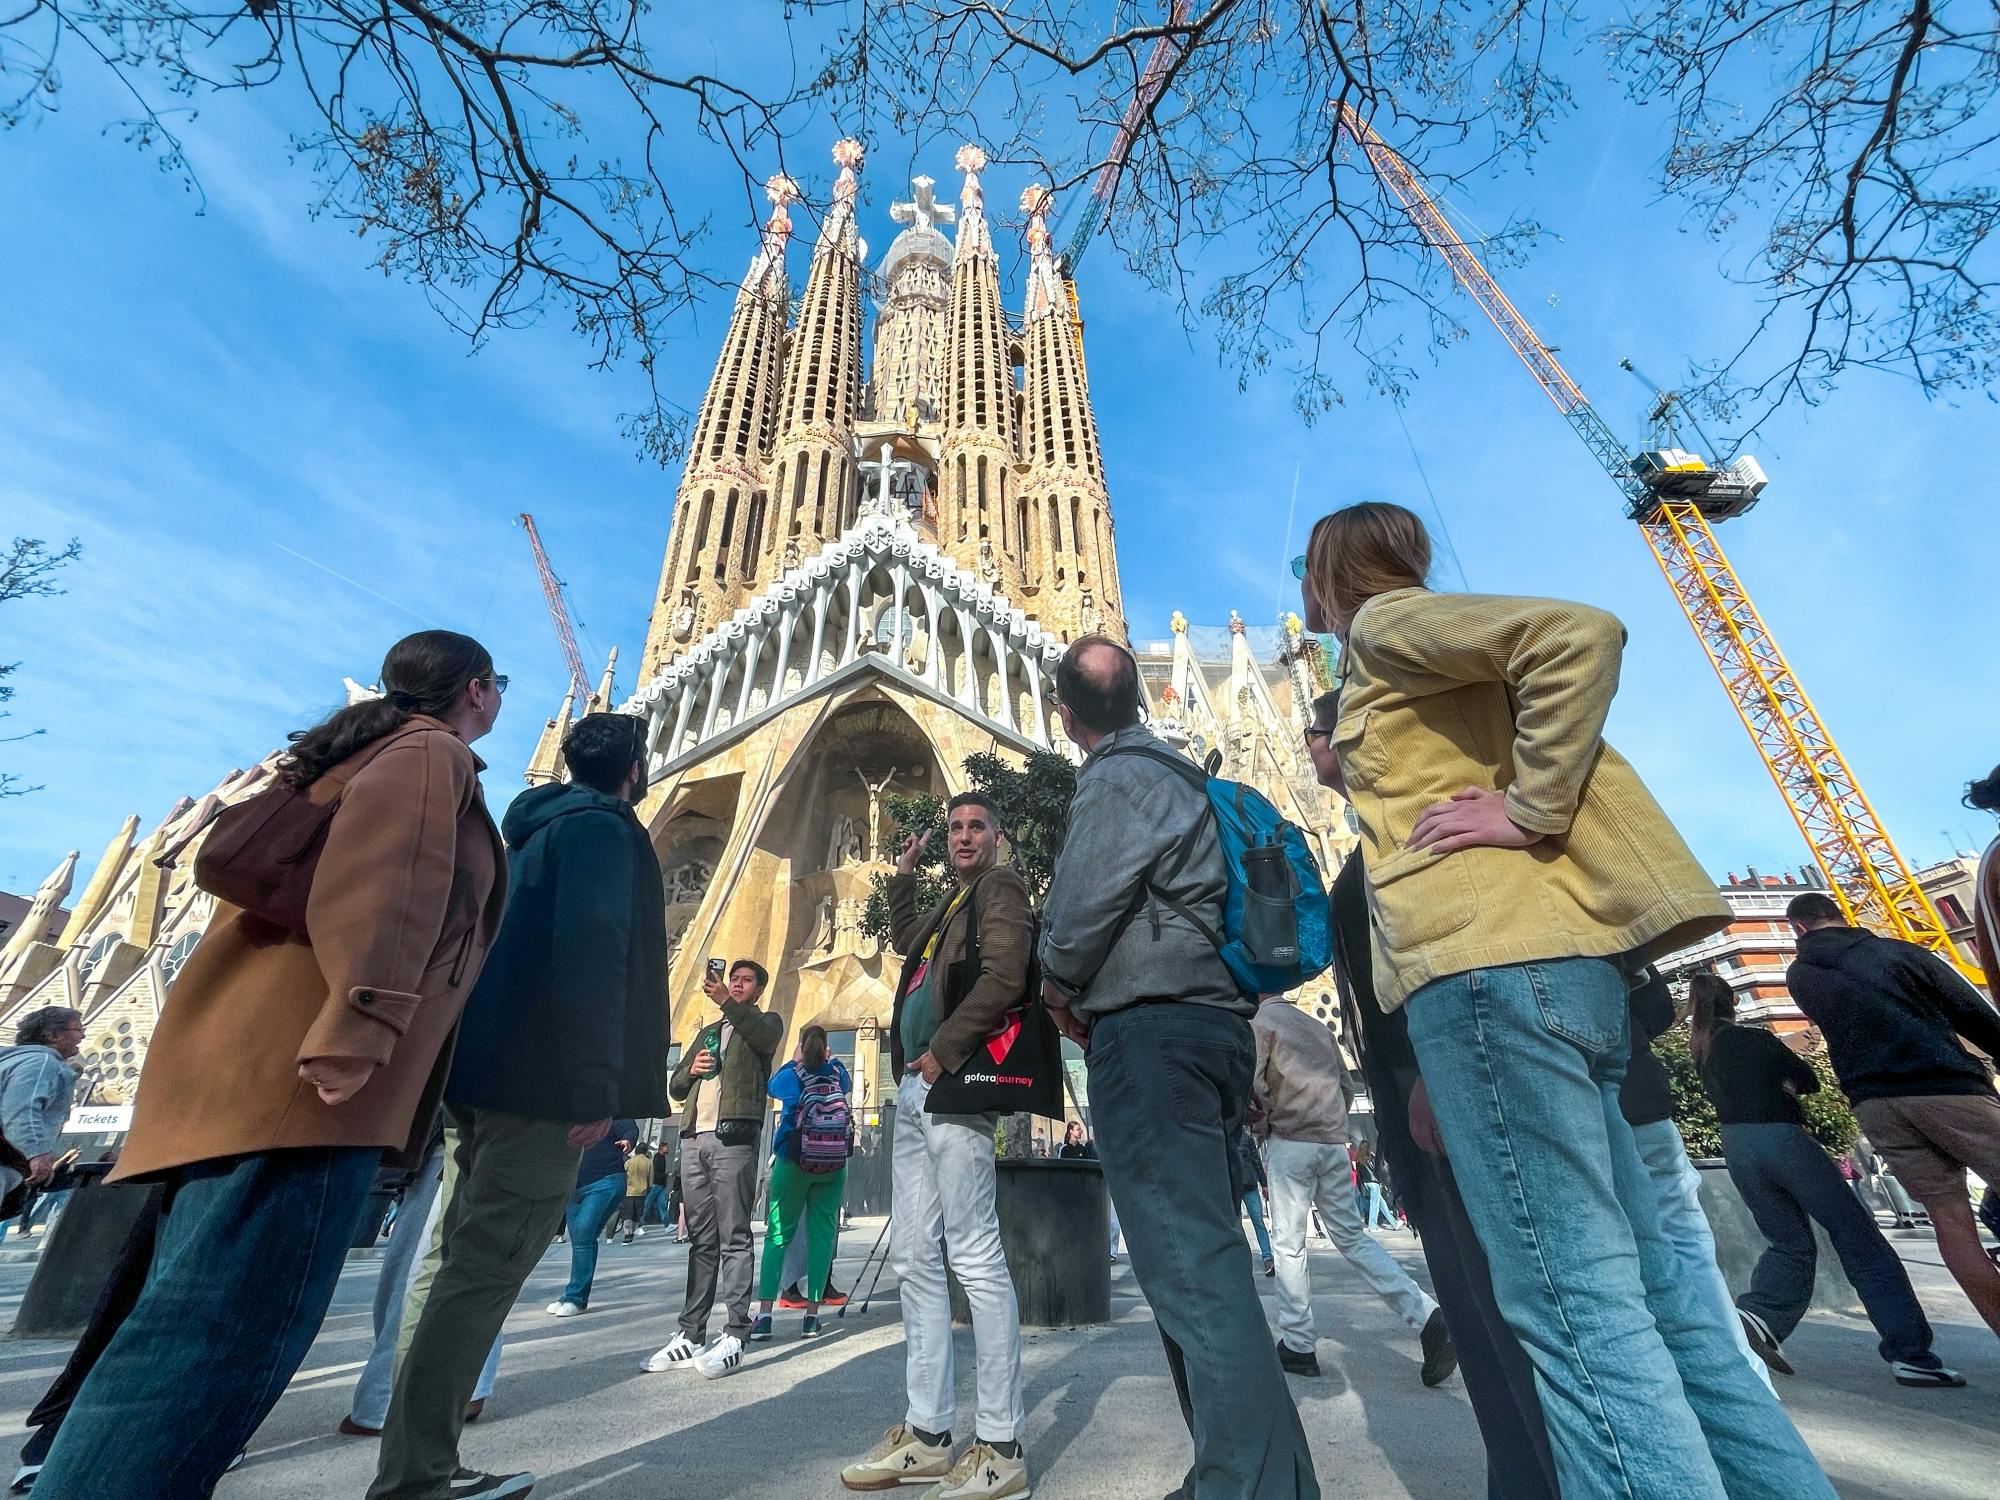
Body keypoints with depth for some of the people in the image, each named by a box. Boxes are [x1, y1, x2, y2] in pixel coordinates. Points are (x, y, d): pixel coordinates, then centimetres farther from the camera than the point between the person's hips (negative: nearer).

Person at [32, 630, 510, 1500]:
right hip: (304, 1064, -10)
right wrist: (361, 1020, -28)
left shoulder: (371, 748, 30)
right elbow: (388, 869, -19)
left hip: (255, 1051, 10)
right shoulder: (433, 753, 0)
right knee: (221, 1333, -11)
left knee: (182, 1320, 15)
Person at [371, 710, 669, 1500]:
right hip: (540, 1078, -10)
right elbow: (590, 956, -21)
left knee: (456, 1260, 14)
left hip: (486, 1069, 10)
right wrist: (597, 1086, -21)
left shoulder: (542, 828, 20)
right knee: (484, 1270, -5)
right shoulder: (602, 829, -9)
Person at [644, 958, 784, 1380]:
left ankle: (735, 1335, -4)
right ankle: (691, 1334, 11)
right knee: (700, 1239, 8)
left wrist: (726, 1002, -30)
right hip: (694, 1138, 6)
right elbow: (676, 1088, 26)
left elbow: (763, 1036, -17)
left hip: (733, 1137, -6)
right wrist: (691, 1069, 3)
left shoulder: (765, 1022, 10)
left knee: (734, 1238, -6)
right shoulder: (708, 1031, 27)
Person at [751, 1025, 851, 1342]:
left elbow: (769, 1087, 19)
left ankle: (764, 1316, 1)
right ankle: (812, 1317, 4)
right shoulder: (837, 1072, 1)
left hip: (793, 1162, -1)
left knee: (778, 1234, 7)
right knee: (821, 1235, 4)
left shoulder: (790, 1075, -3)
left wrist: (795, 1060, 21)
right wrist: (830, 1059, 31)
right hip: (833, 1165, 1)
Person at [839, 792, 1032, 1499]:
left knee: (976, 1258, -5)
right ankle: (928, 1435, 23)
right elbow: (903, 939, 41)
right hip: (913, 1092, 9)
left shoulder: (1001, 887, -2)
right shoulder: (949, 902, 22)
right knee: (915, 1260, 12)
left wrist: (943, 1052, -15)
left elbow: (1003, 979, -16)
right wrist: (904, 874, 32)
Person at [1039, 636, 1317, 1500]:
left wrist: (1060, 988, 5)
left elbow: (1081, 908, -16)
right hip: (1215, 1024, 10)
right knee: (1206, 1259, 16)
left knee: (1190, 1269, -7)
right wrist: (1093, 999, 22)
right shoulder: (1183, 775, 20)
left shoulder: (1118, 777, -9)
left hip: (1151, 1033, -10)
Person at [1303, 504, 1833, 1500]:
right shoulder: (1399, 671, 28)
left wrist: (1529, 813, -11)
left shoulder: (1384, 621, 3)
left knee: (1573, 1304, -7)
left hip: (1491, 955, -10)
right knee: (1640, 1286, 11)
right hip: (1547, 955, 10)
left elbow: (1576, 634, -14)